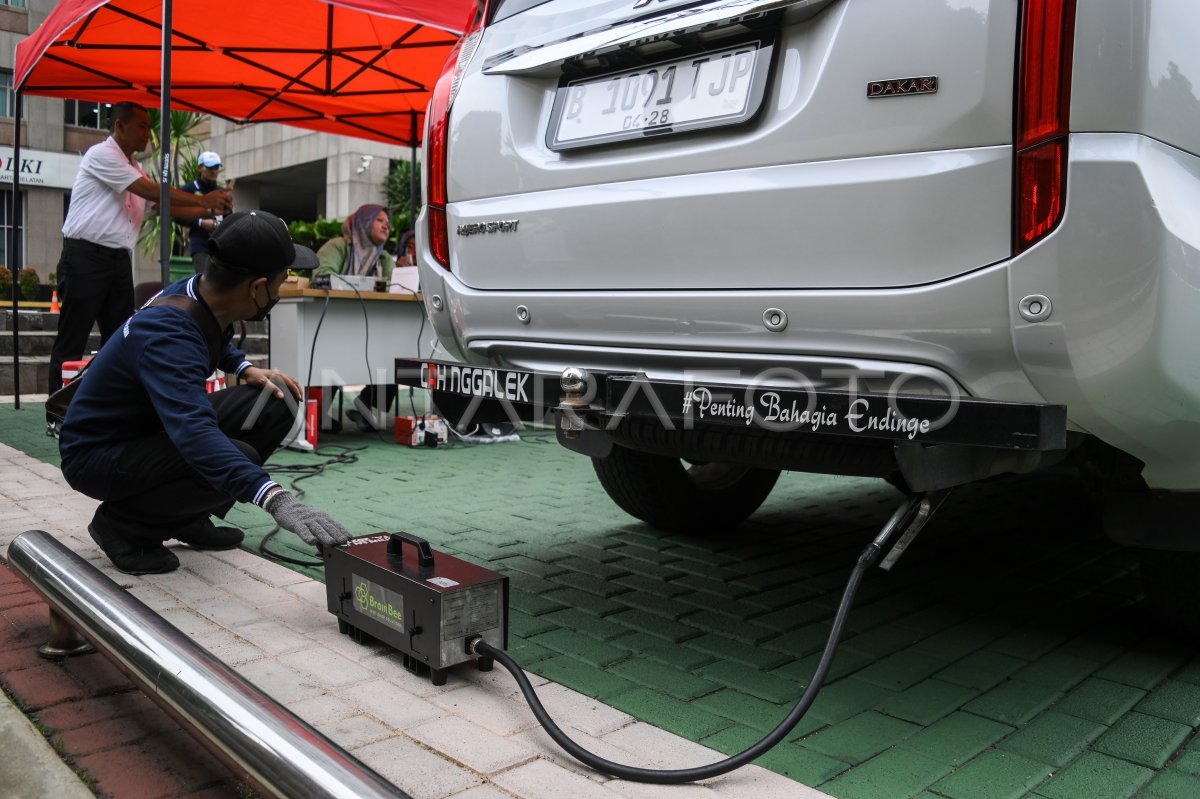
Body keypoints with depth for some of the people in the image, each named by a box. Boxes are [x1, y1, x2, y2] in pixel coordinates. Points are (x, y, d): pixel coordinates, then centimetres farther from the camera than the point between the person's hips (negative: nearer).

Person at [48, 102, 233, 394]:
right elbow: (152, 191, -17)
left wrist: (211, 210, 1)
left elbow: (167, 206, 15)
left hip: (119, 259, 9)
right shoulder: (101, 154, -8)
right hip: (85, 257, -9)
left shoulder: (134, 169, 18)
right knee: (71, 342, -4)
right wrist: (203, 199, -15)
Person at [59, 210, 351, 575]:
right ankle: (123, 523, -6)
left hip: (153, 427, 9)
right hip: (97, 453, -9)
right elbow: (194, 433, -51)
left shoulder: (197, 292, -8)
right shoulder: (167, 333, -34)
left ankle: (186, 518, 8)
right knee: (236, 460, -32)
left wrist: (245, 368, 2)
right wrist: (275, 498, -62)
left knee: (275, 404, -5)